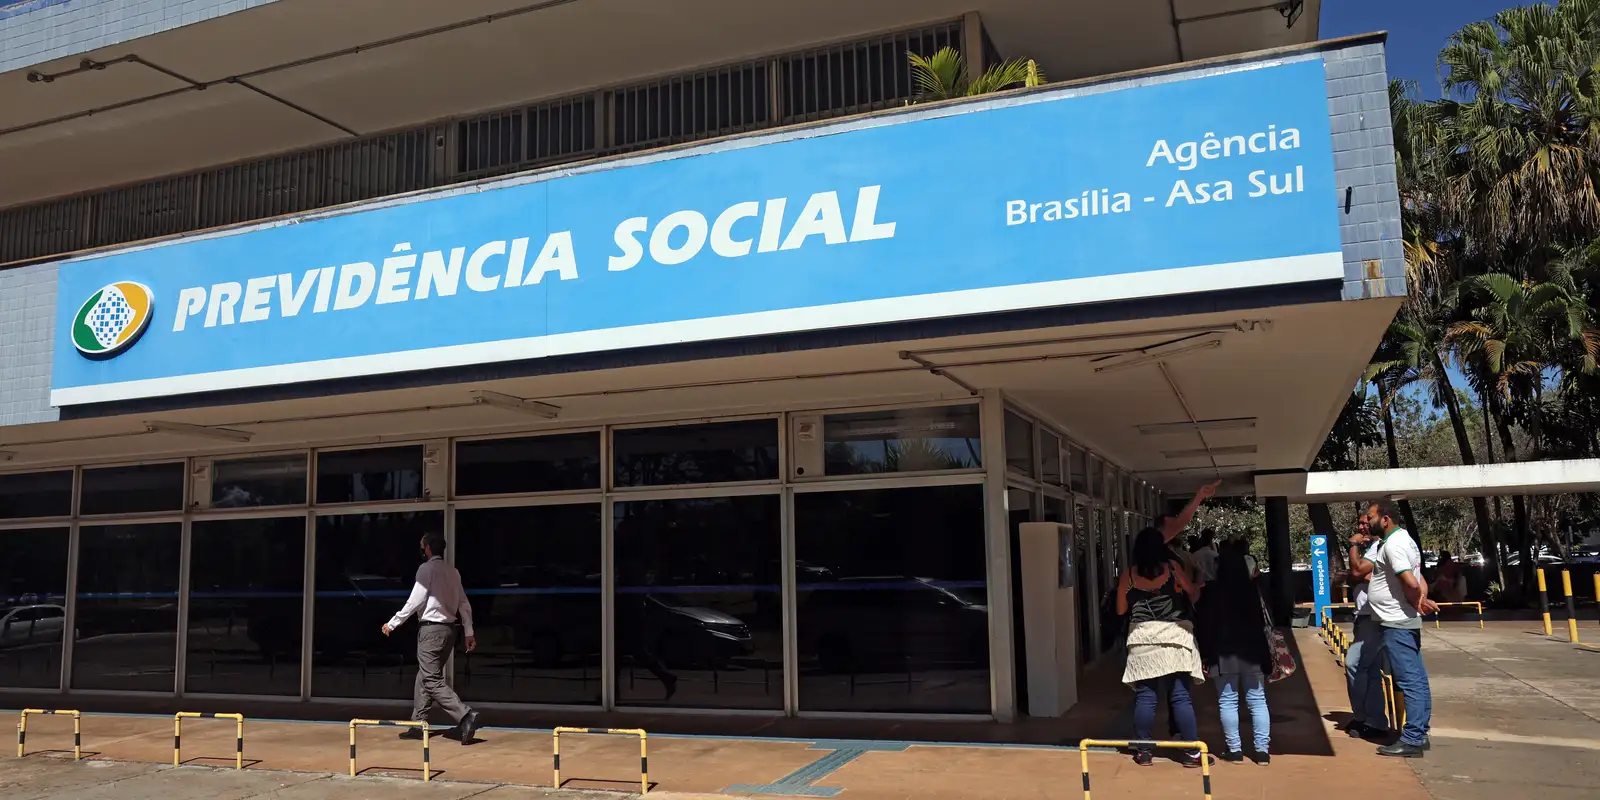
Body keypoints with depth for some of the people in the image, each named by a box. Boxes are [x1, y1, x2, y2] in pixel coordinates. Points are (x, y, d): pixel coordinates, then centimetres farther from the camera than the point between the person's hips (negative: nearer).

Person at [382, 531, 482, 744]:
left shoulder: (427, 569, -9)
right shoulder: (453, 572, 12)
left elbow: (414, 601, -13)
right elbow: (464, 604, 11)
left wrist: (392, 624, -4)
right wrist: (469, 632, 12)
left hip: (431, 629, -8)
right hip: (448, 629, 8)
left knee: (433, 681, -8)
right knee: (424, 677, 17)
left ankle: (465, 716, -22)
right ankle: (418, 725, 21)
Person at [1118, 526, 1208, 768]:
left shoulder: (1128, 576, 0)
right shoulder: (1173, 570, -3)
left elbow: (1121, 609, 8)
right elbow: (1194, 596, 10)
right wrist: (1197, 584, 31)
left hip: (1143, 640, 1)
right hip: (1174, 638, -1)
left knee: (1145, 697, 4)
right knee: (1180, 697, 2)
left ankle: (1143, 751, 9)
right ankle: (1191, 752, 6)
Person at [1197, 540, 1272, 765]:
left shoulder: (1211, 590, -5)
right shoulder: (1252, 588, 1)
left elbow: (1205, 624, -5)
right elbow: (1261, 622, 6)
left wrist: (1205, 652, 1)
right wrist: (1265, 651, 12)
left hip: (1223, 652, -2)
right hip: (1251, 650, 2)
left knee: (1228, 701, 3)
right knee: (1257, 700, 6)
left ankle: (1235, 750, 3)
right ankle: (1262, 750, 5)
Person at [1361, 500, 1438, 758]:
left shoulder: (1393, 544, -17)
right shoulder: (1402, 539, 16)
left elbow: (1411, 584, -25)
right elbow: (1418, 581, 15)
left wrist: (1416, 603, -7)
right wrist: (1420, 600, -2)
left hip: (1397, 623, -11)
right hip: (1406, 620, 11)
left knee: (1409, 681, -7)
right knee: (1417, 679, 12)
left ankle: (1412, 740, -5)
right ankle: (1419, 734, 18)